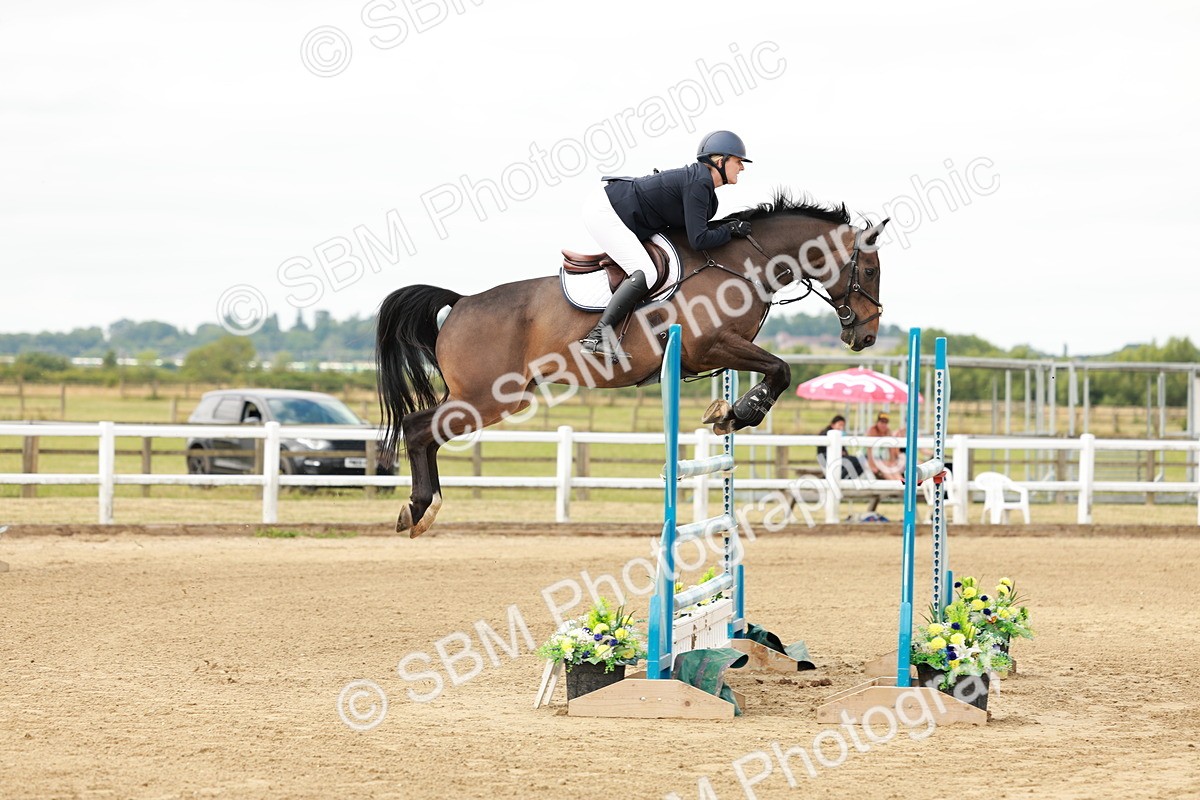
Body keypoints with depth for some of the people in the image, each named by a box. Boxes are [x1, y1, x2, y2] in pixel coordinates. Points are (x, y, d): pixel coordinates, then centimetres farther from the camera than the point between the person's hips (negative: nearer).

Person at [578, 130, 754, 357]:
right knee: (645, 274, -22)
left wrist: (726, 227, 7)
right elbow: (698, 240, -24)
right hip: (604, 212, -11)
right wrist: (730, 230, -10)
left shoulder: (699, 179, 10)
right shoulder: (698, 184, -20)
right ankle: (597, 336, -22)